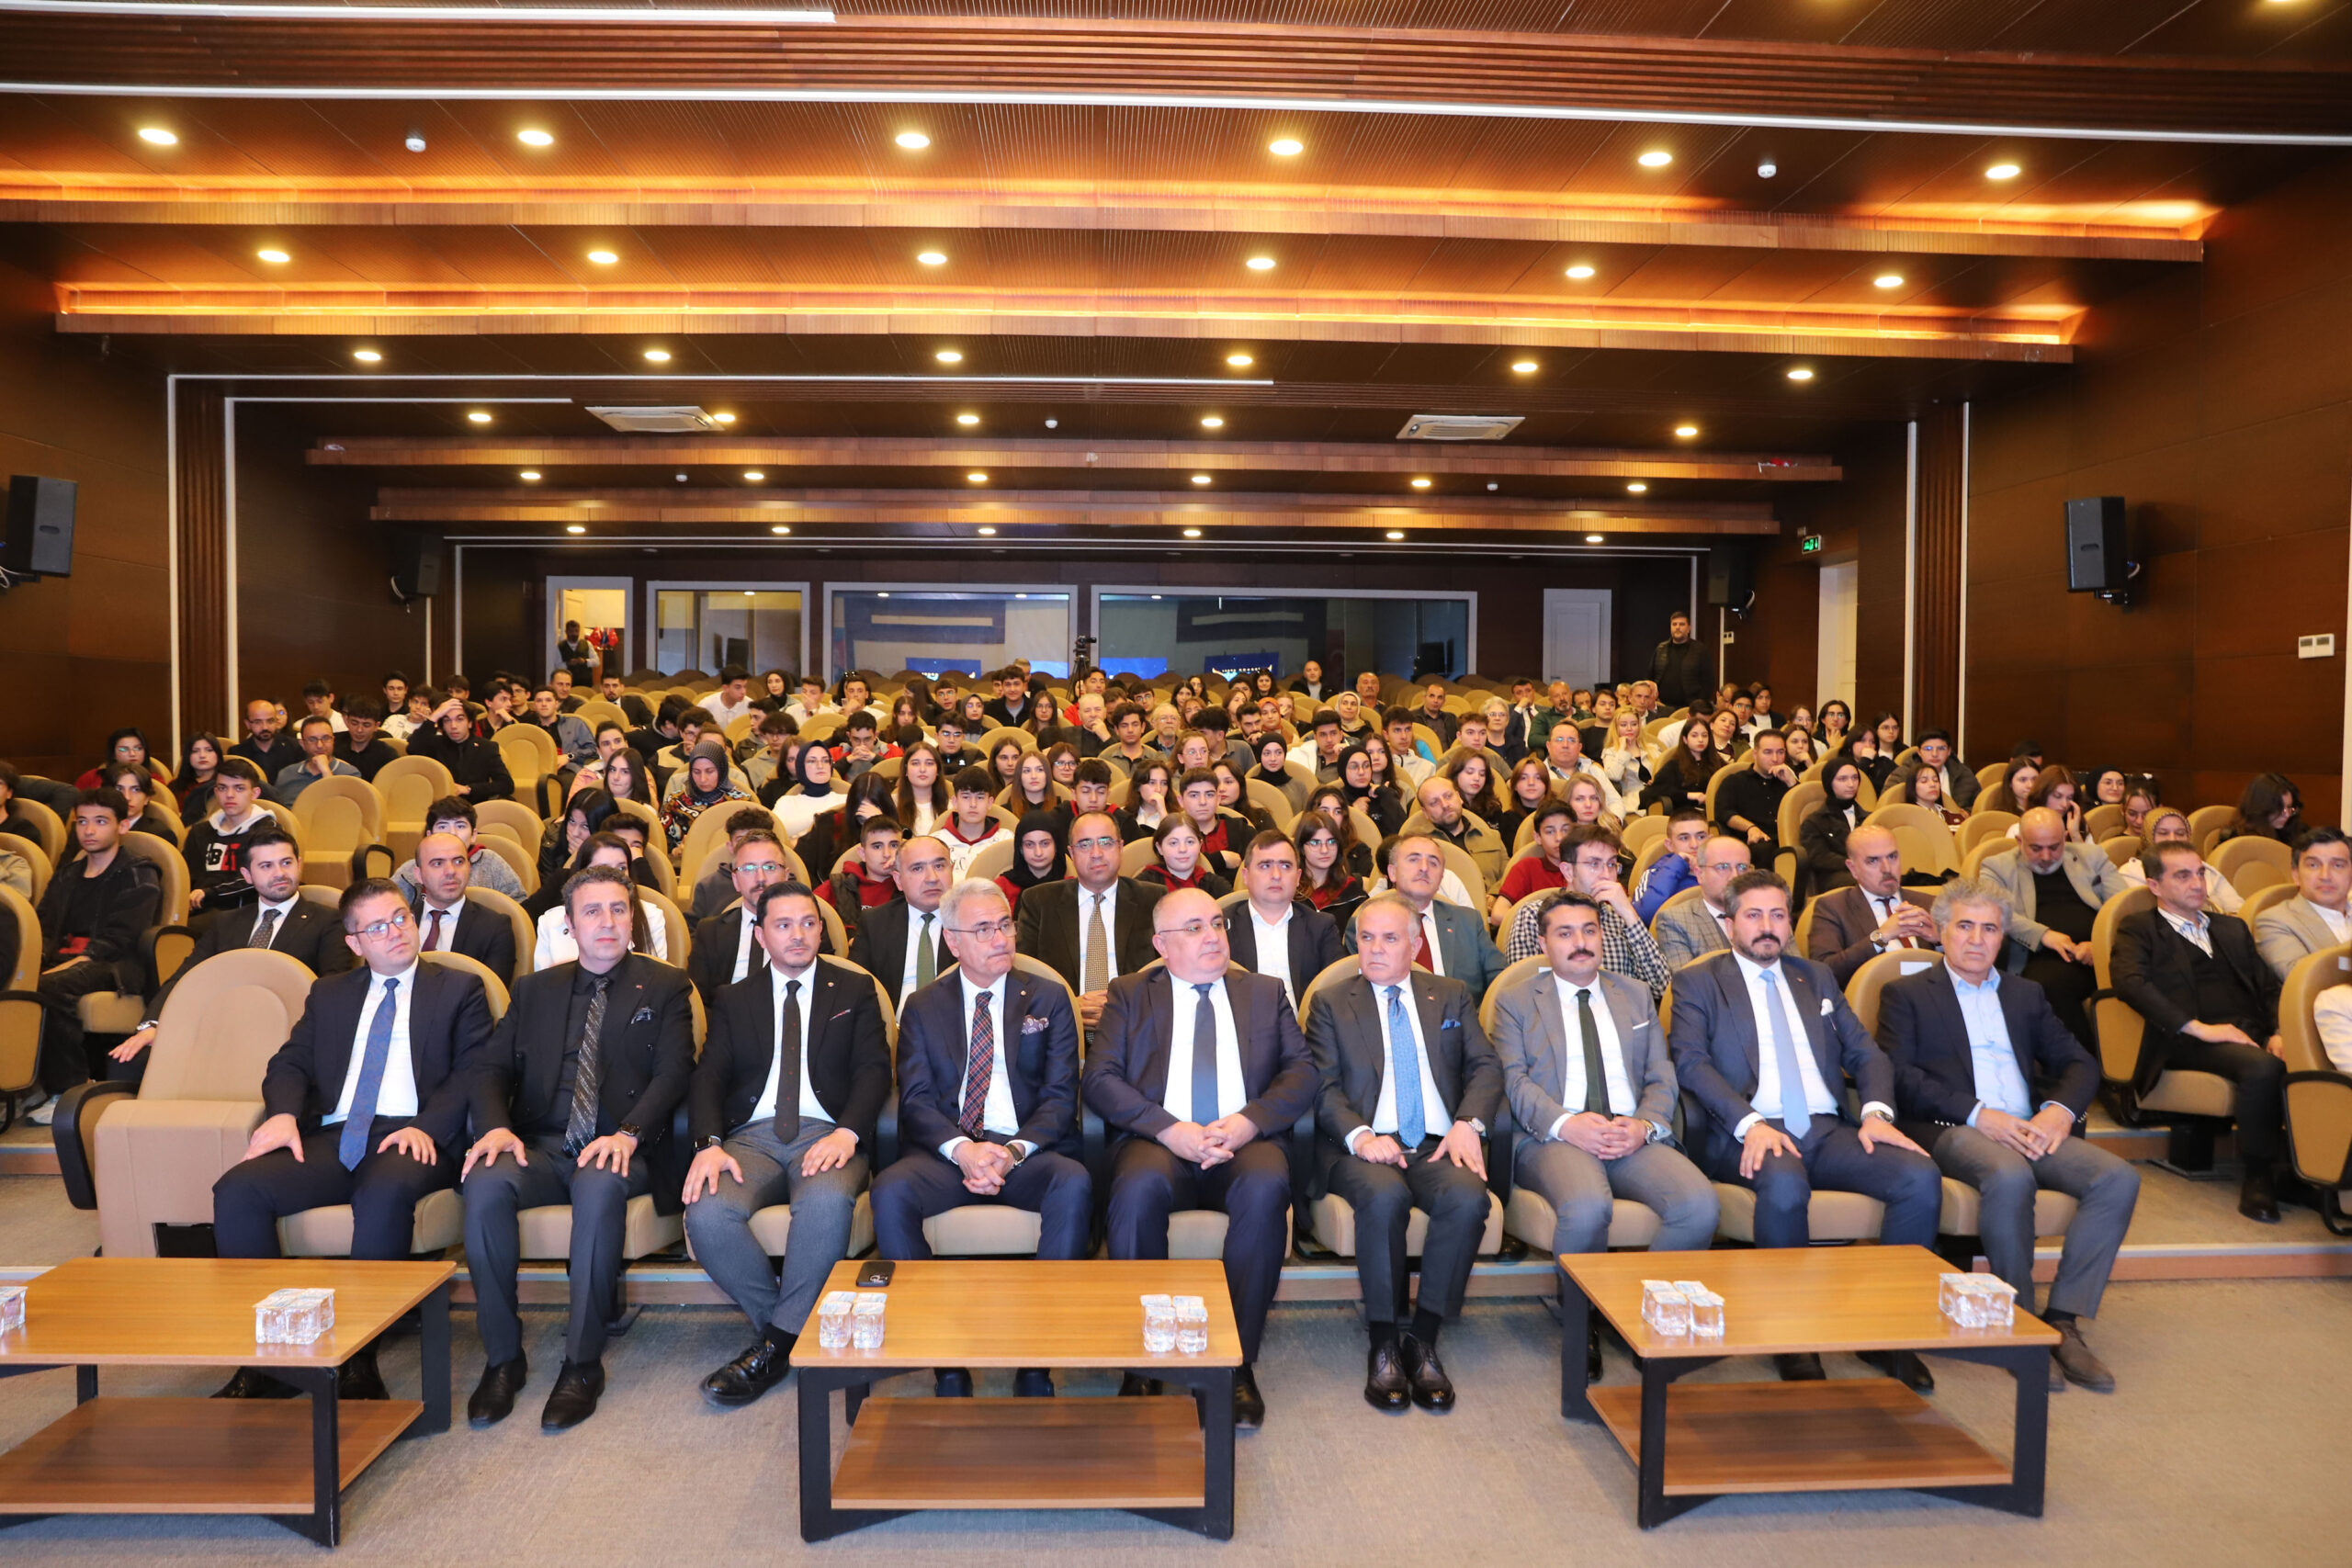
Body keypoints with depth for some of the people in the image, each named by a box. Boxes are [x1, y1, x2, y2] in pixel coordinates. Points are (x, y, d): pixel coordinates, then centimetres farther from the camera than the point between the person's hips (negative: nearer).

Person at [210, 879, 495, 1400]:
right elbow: (290, 1063, 17)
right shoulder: (329, 994, 26)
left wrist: (427, 1127, -16)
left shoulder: (459, 989, 13)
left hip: (411, 1137, -4)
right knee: (237, 1190, -22)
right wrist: (283, 1113, -7)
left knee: (384, 1194, -37)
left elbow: (473, 1074, 1)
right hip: (332, 1138, 4)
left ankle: (359, 1361, -26)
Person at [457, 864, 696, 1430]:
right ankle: (503, 1358, -15)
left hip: (618, 1150, -3)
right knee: (485, 1185, -29)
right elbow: (492, 1070, 12)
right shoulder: (534, 989, 20)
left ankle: (583, 1362, -24)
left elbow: (673, 1073, -2)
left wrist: (629, 1134, -20)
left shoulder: (665, 988, 10)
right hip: (539, 1145, 3)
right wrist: (496, 1127, -10)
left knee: (600, 1187, -36)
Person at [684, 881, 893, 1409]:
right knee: (707, 1214, -29)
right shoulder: (734, 1000, 20)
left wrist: (847, 1133, -17)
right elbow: (707, 1077, 8)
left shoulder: (855, 990, 15)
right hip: (752, 1137, 2)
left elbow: (874, 1069, 3)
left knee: (827, 1203, -36)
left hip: (827, 1134, -2)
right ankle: (795, 1331, -8)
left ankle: (775, 1345, -18)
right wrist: (709, 1143, -14)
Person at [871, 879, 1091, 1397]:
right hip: (946, 1152, 1)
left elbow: (1060, 1097, 3)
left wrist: (1013, 1151, -15)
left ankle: (1036, 1364, -26)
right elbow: (916, 1101, 3)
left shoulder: (1049, 999, 11)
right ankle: (945, 1361, -20)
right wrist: (962, 1149, -17)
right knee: (890, 1191, -31)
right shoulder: (922, 1008, 13)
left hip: (1028, 1151, 0)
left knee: (1075, 1184, -33)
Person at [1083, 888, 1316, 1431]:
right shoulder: (1130, 994, 17)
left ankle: (1238, 1361, -22)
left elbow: (1301, 1075, 10)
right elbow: (1100, 1079, 3)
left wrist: (1247, 1123, -10)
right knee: (1138, 1188, -35)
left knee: (1267, 1186, -33)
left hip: (1244, 1144, 1)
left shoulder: (1265, 993, 22)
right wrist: (1169, 1129, -13)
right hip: (1157, 1142, -1)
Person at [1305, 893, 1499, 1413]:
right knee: (1385, 1196, -35)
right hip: (1365, 1147, -2)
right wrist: (1361, 1136, -17)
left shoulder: (1452, 996, 20)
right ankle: (1383, 1344, -18)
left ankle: (1423, 1339, -16)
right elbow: (1323, 1087, 2)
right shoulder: (1330, 1003, 13)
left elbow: (1485, 1067, 11)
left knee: (1469, 1198, -31)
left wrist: (1469, 1123, -9)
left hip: (1440, 1145, 2)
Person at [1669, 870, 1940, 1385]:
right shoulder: (1697, 981, 9)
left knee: (1921, 1176, -21)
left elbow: (1865, 1052, 18)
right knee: (1784, 1185, -37)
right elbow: (1690, 1062, -5)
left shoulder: (1816, 977, 24)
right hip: (1749, 1135, -5)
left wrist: (1876, 1111, -4)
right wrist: (1750, 1123, -20)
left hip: (1828, 1130, 5)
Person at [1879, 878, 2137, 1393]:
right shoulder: (1906, 994, 11)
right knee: (2010, 1177, -36)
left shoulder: (2025, 994, 27)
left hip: (2030, 1130, 5)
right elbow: (1899, 1076, -3)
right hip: (1950, 1132, -5)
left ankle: (2063, 1320, -17)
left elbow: (2079, 1062, 19)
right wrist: (1977, 1114, -16)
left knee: (2118, 1178, -22)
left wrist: (2060, 1109, -4)